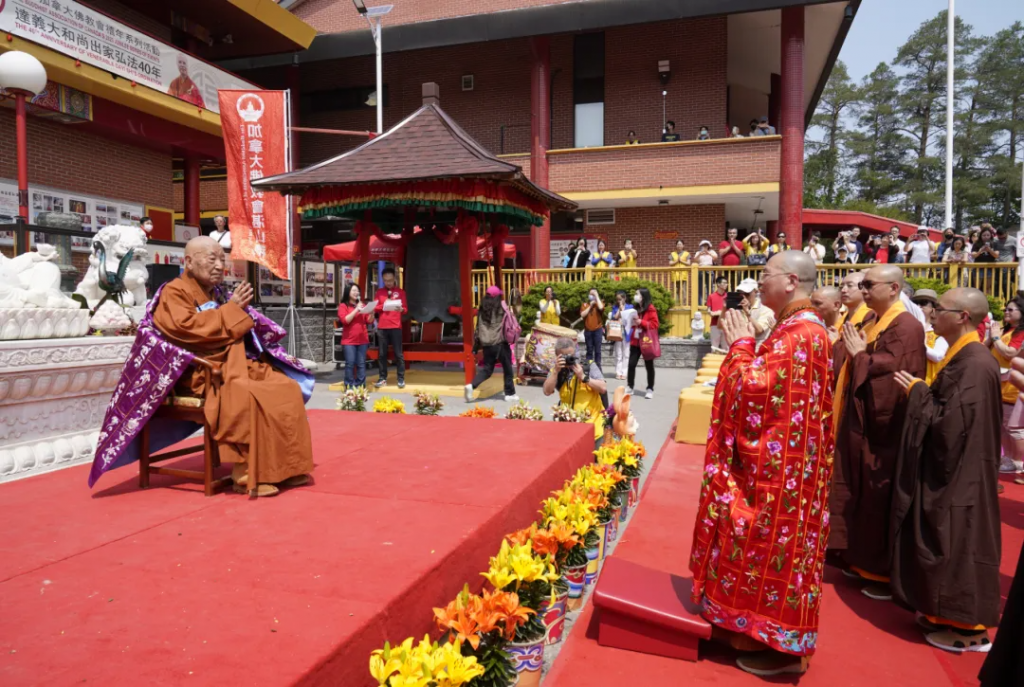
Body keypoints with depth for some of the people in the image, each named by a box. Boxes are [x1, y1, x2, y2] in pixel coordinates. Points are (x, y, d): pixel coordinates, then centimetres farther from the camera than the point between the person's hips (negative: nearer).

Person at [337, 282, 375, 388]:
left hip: (362, 340, 4)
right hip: (349, 340, -4)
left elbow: (369, 321, 12)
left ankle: (360, 386, 6)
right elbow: (345, 320, -12)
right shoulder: (343, 306, 3)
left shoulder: (362, 304, 16)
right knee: (350, 363, -7)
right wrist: (356, 309, -13)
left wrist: (372, 312, -7)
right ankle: (349, 386, -2)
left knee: (361, 364, 2)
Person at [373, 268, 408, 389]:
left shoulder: (400, 292, 7)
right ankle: (383, 378, 9)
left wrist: (401, 309, -19)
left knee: (398, 353, -1)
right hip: (381, 327, 2)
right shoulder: (379, 292, 11)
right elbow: (375, 308, 8)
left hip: (396, 327, -2)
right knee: (381, 353, 2)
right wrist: (383, 306, -11)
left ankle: (401, 378, 2)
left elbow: (405, 309, 3)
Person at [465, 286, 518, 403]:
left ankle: (471, 386, -10)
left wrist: (476, 345, 14)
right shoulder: (502, 307, -3)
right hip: (500, 343, -4)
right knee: (508, 369, 9)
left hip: (487, 344, 4)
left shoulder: (482, 310, 9)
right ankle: (510, 394, 13)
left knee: (486, 369, 10)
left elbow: (478, 328, 10)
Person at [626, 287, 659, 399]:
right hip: (635, 341, 6)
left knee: (649, 366, 3)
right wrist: (632, 322, 4)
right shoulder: (636, 308, 13)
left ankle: (650, 389, 11)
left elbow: (655, 324, -16)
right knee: (631, 364, 3)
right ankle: (630, 387, 12)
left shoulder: (650, 309, -9)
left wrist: (640, 322, -20)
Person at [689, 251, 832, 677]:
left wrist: (740, 346, -14)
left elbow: (757, 390, -25)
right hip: (774, 461, 11)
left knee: (772, 547, 1)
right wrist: (746, 346, 7)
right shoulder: (797, 328, 11)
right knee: (772, 547, 19)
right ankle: (774, 632, 32)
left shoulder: (800, 333, -22)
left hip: (778, 466, -11)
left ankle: (781, 647, 15)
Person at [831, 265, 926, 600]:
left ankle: (887, 573, 12)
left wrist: (859, 354, -13)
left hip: (883, 427, -9)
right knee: (861, 496, 15)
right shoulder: (871, 321, 13)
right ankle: (864, 561, 27)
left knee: (881, 500, 0)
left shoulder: (906, 326, -14)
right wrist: (853, 352, 2)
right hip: (862, 422, 9)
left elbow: (893, 373, -22)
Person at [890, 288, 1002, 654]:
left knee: (957, 547, 1)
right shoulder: (963, 358, 9)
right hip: (950, 470, 10)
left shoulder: (975, 364, -23)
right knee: (949, 546, 18)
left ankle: (969, 628, 14)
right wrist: (922, 391, 8)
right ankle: (949, 612, 30)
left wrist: (917, 391, -15)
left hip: (960, 477, -10)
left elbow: (951, 422, -26)